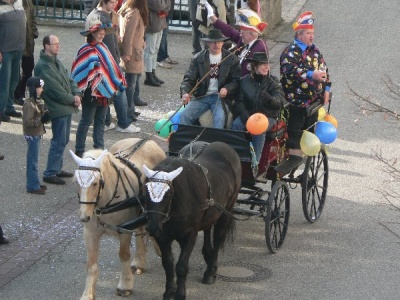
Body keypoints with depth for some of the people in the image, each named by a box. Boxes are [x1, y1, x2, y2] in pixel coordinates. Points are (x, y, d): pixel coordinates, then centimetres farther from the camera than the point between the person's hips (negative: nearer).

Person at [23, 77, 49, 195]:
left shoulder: (37, 101, 7)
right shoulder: (29, 104, -22)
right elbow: (27, 121, -25)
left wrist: (45, 115, 2)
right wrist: (42, 119, -25)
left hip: (37, 134, 10)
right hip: (32, 135, -10)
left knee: (34, 160, 17)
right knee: (33, 161, -2)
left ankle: (34, 183, 27)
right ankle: (33, 186, 4)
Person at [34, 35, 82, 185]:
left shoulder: (56, 62, 13)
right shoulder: (42, 66, -18)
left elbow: (69, 79, 12)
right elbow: (55, 89, -20)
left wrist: (77, 94, -5)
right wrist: (72, 99, -12)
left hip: (68, 107, 9)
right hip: (58, 109, -9)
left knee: (63, 140, 16)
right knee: (59, 142, -8)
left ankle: (57, 168, 26)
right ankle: (50, 174, -2)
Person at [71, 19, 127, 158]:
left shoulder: (102, 48, 10)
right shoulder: (86, 50, -16)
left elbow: (110, 67, 17)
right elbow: (80, 71, -18)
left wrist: (118, 83, 16)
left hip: (103, 92, 8)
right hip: (91, 93, -8)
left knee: (100, 121, 14)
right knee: (87, 121, 1)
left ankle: (99, 147, 23)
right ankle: (79, 150, 10)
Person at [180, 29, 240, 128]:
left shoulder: (231, 59, 4)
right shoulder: (198, 58, 8)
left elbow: (236, 80, 3)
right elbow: (189, 79, 3)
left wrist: (227, 89, -18)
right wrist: (185, 93, -17)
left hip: (220, 96, -2)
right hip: (201, 96, 2)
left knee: (220, 118, -32)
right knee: (184, 116, -19)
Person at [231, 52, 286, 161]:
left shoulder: (273, 81, -1)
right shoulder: (245, 80, 4)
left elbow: (280, 102, -11)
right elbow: (240, 101, 3)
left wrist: (269, 99, -34)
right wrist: (245, 115, -15)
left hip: (268, 116, -2)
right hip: (249, 114, 2)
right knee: (236, 124, -28)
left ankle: (255, 160, -29)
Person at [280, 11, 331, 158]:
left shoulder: (314, 51, 13)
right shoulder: (290, 52, -12)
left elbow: (324, 69, 21)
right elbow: (291, 70, -30)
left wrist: (326, 89, 11)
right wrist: (311, 74, -41)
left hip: (314, 101, 7)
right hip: (296, 102, -7)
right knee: (295, 134, -4)